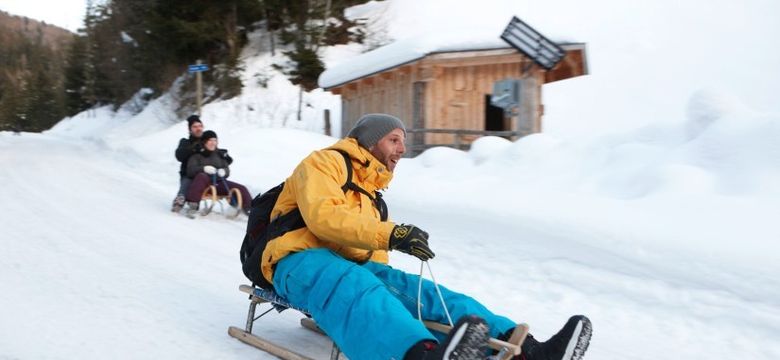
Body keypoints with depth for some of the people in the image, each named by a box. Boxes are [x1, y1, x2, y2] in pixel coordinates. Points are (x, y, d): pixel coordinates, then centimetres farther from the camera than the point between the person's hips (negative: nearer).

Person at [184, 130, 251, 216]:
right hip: (204, 183, -4)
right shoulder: (197, 155, 5)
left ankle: (249, 209, 1)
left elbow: (227, 170, 11)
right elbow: (190, 170, -7)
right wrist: (204, 169, -25)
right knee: (201, 176, -38)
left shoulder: (220, 154, 16)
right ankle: (192, 204, -42)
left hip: (219, 183, 4)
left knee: (241, 189, -12)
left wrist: (223, 171, -14)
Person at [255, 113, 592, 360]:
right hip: (300, 261, -7)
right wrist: (389, 233, -29)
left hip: (353, 265, 8)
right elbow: (323, 215, -18)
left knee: (420, 291, -18)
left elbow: (376, 259, 25)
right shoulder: (325, 162, 2)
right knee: (353, 286, -41)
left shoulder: (371, 195, 29)